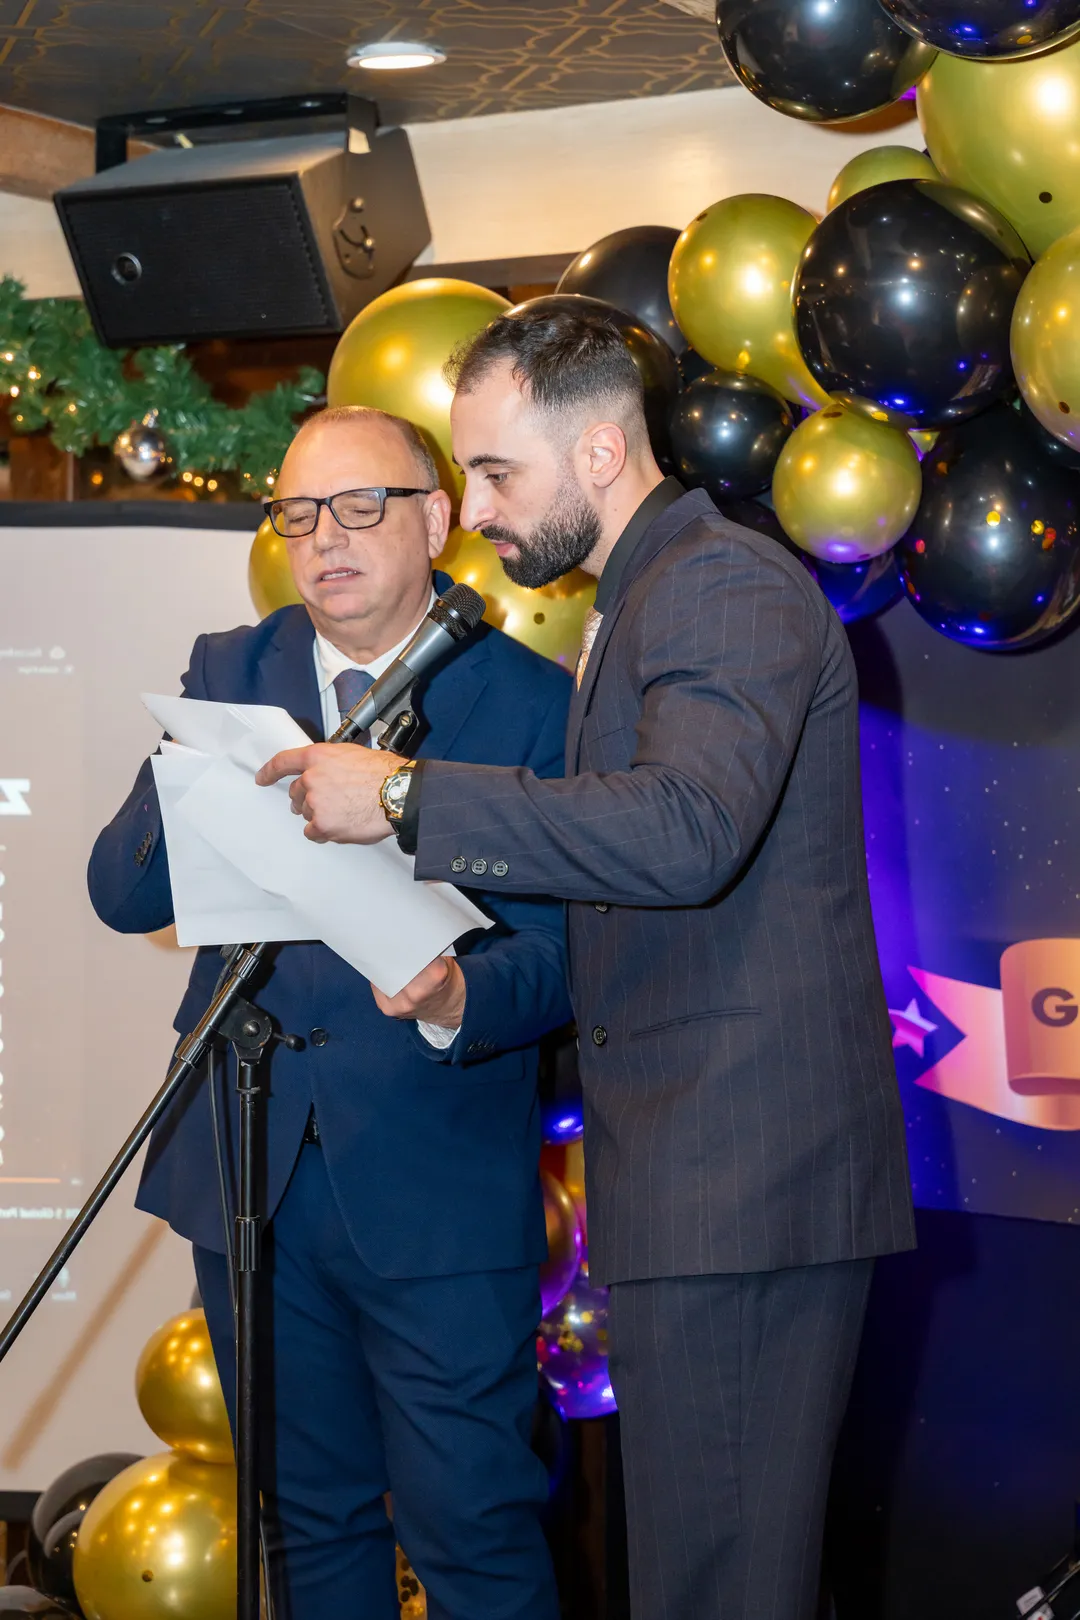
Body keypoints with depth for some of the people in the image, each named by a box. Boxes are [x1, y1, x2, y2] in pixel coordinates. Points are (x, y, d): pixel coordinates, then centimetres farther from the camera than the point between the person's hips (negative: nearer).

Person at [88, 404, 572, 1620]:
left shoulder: (529, 699, -2)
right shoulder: (229, 676, 10)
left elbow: (561, 946, -8)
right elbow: (120, 892, 2)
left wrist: (460, 1000, -30)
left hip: (438, 1185, -4)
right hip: (250, 1167, 4)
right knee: (308, 1522, 16)